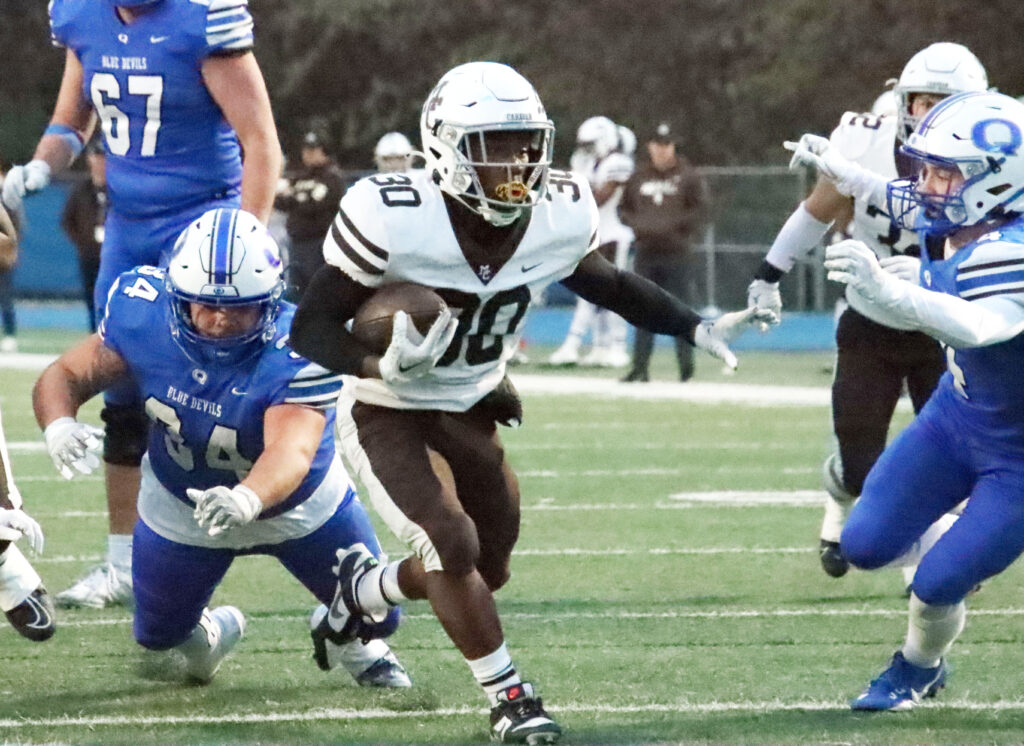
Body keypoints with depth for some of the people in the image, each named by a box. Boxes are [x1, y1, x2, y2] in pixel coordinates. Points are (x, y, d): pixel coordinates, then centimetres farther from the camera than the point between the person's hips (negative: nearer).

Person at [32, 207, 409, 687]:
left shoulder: (298, 350, -39)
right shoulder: (144, 316, -29)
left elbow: (291, 450, -52)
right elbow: (65, 376, -20)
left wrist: (246, 501, -75)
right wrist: (59, 425, -44)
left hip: (298, 501, -2)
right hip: (179, 507, 2)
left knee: (375, 616, 7)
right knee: (159, 634, 15)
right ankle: (210, 633, 53)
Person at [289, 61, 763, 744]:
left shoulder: (559, 215, -14)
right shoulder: (395, 219, -30)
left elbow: (605, 282, 8)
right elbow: (312, 329, -24)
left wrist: (698, 328, 0)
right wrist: (381, 364, -44)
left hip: (468, 412, 6)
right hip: (385, 413, -6)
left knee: (487, 572, 12)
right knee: (453, 546, -22)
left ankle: (365, 588, 42)